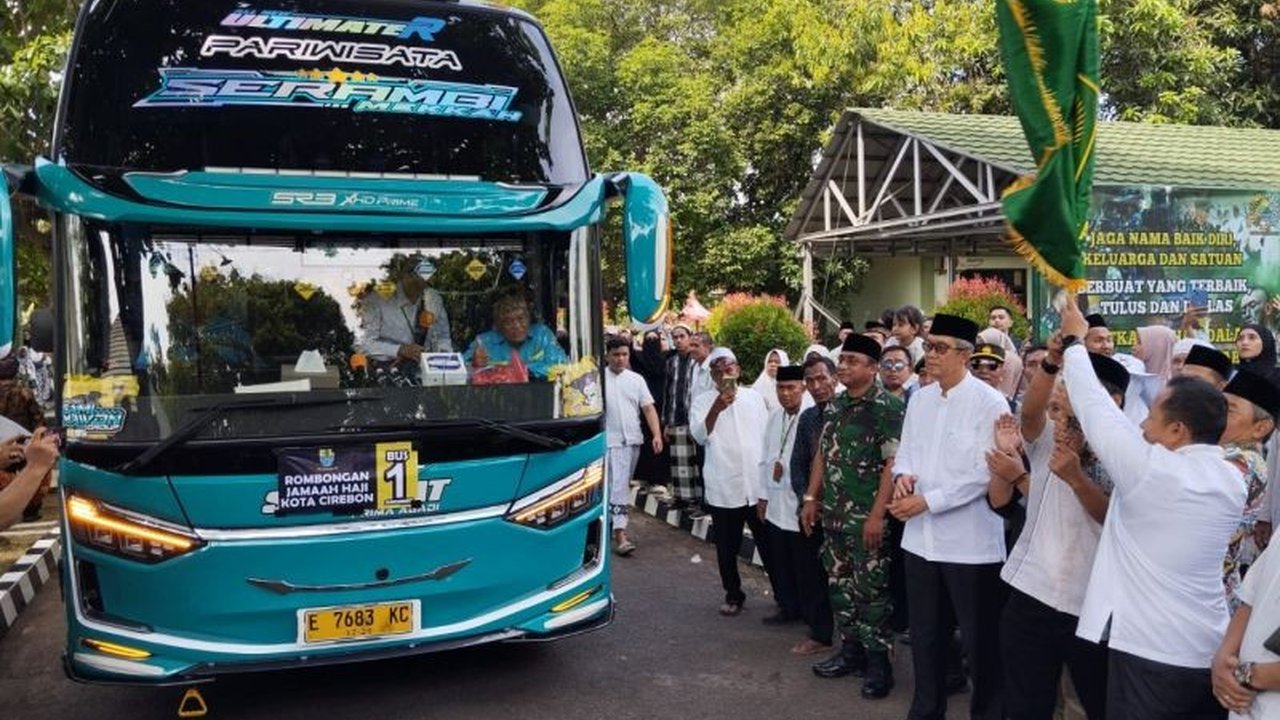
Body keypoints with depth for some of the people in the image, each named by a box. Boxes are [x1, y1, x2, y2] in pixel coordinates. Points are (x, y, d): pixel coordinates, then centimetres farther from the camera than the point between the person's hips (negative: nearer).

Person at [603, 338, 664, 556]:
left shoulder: (636, 379, 8)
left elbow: (648, 408, 5)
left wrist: (657, 434, -6)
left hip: (633, 440, 5)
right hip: (611, 440, -5)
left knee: (624, 485, 14)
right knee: (618, 485, -11)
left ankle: (610, 520, 31)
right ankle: (620, 534, -12)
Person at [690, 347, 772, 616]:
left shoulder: (754, 397, 7)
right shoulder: (703, 401, -1)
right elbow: (699, 435, -18)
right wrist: (717, 407, -31)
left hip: (758, 485, 2)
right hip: (723, 488, -1)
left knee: (769, 544, 10)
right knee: (727, 548, 8)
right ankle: (733, 594, 25)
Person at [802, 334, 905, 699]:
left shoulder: (887, 406, -12)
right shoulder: (835, 406, 11)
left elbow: (894, 462, -17)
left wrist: (877, 514, -20)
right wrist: (811, 498, 13)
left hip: (867, 516, -7)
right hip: (834, 514, 7)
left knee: (871, 590, 0)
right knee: (841, 585, 14)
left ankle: (879, 662, 12)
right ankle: (851, 650, 27)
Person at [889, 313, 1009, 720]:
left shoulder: (989, 403, -12)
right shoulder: (919, 399, 9)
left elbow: (985, 473, -16)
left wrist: (928, 500, -18)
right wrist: (903, 475, -8)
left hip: (970, 541, -6)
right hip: (921, 536, 6)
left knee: (979, 639, 7)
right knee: (925, 634, 18)